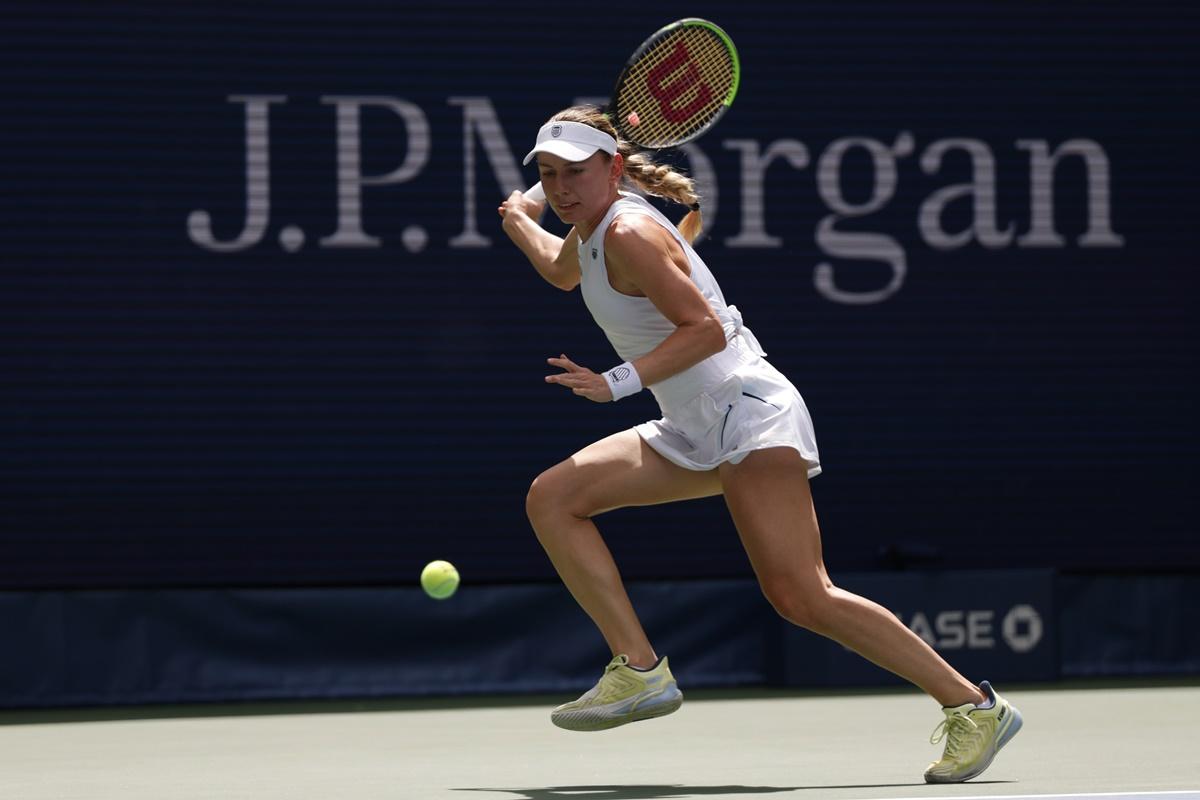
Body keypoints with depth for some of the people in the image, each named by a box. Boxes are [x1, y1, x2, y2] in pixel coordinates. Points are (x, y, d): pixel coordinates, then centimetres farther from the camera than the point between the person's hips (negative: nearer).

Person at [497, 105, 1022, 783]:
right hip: (693, 434, 10)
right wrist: (521, 222, 29)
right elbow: (562, 270, 42)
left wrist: (620, 382, -28)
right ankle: (640, 671, -4)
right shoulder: (592, 229, 15)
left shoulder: (630, 232, -13)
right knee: (552, 498, 1)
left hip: (747, 411, -10)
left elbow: (706, 328, -20)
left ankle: (973, 707, -17)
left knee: (800, 596, -22)